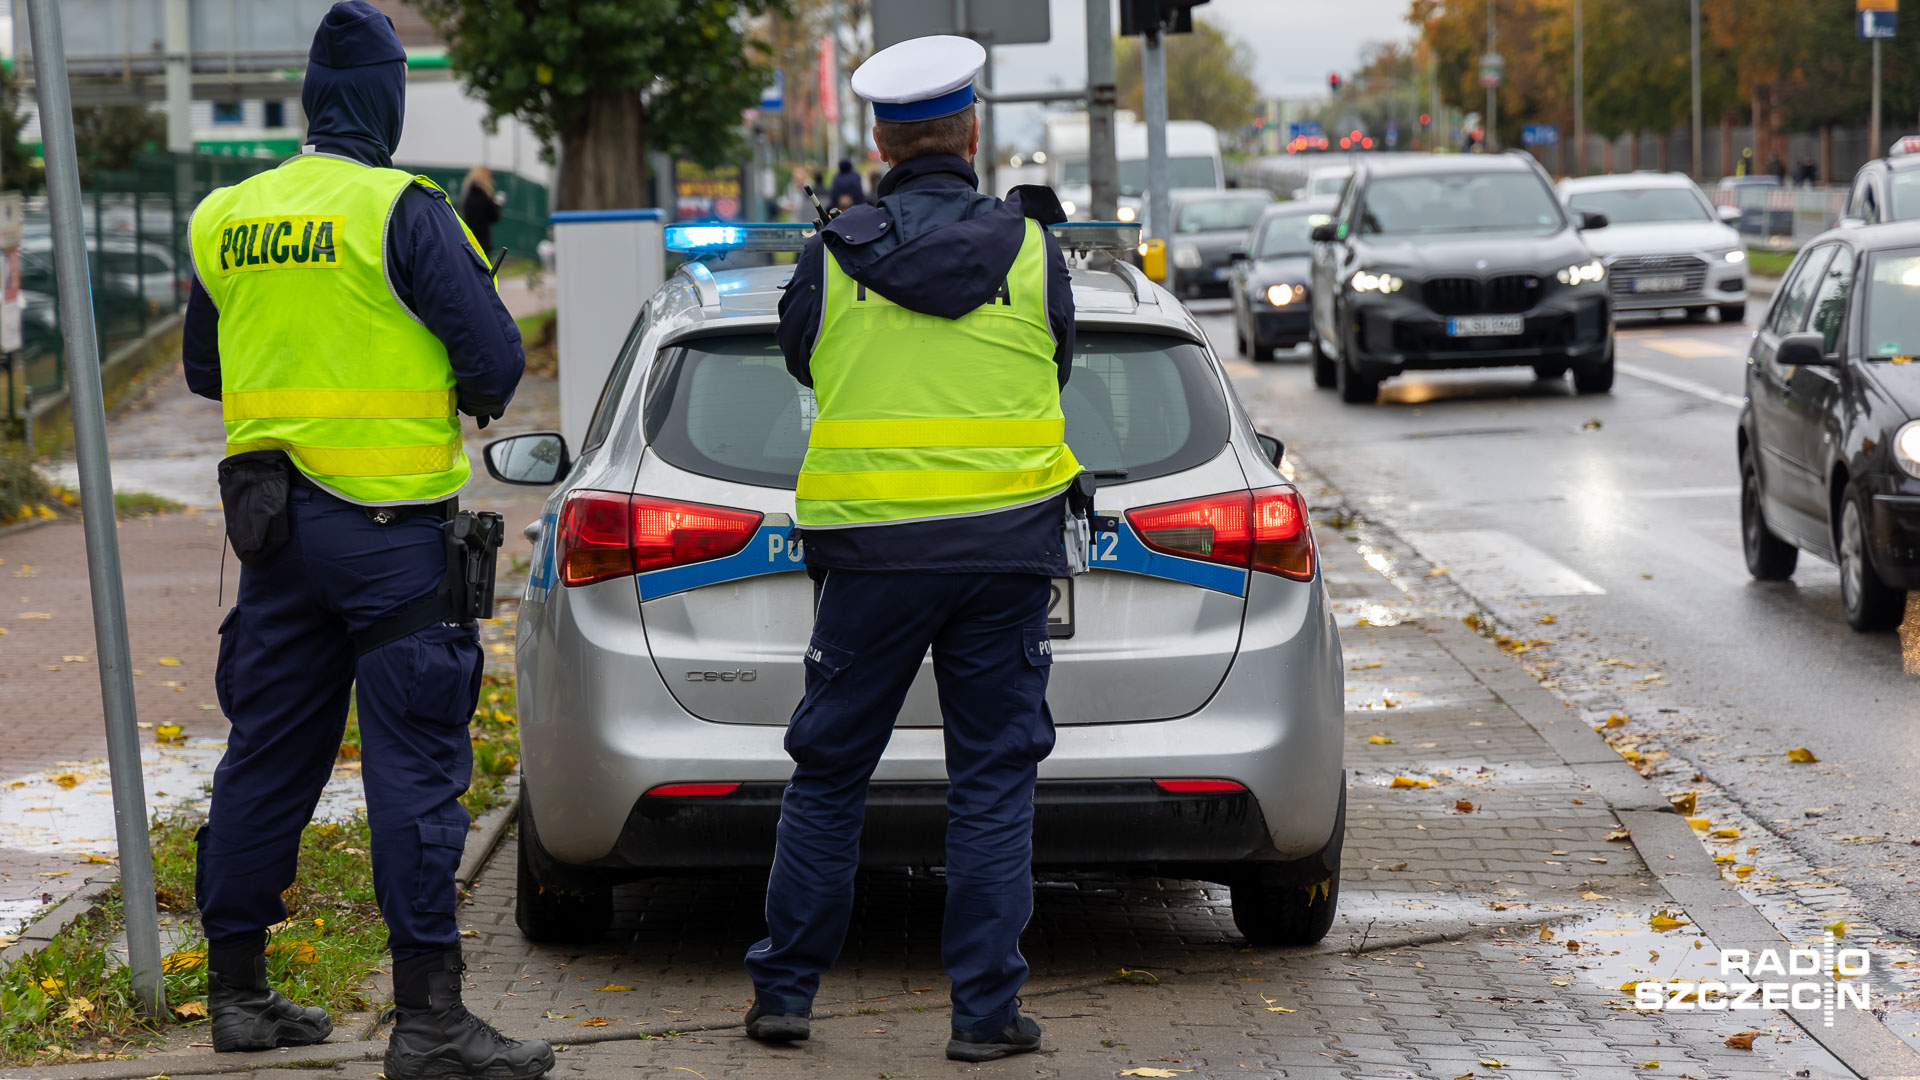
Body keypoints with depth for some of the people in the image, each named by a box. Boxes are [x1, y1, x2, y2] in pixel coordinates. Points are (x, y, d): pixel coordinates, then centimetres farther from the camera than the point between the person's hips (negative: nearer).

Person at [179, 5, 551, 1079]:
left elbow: (206, 368, 18)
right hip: (388, 526, -6)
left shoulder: (227, 219, 7)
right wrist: (467, 399, 8)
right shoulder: (402, 212, -12)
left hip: (273, 525, 6)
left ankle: (238, 989, 23)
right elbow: (497, 359, -13)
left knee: (268, 754, 14)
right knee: (415, 763, -4)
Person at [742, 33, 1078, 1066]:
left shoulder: (830, 257, -2)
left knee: (828, 771, 11)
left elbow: (800, 360, 14)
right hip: (1004, 543, 0)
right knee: (994, 778, 6)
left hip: (871, 548, 0)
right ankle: (986, 1010, 5)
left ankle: (784, 990, 17)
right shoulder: (1030, 249, -1)